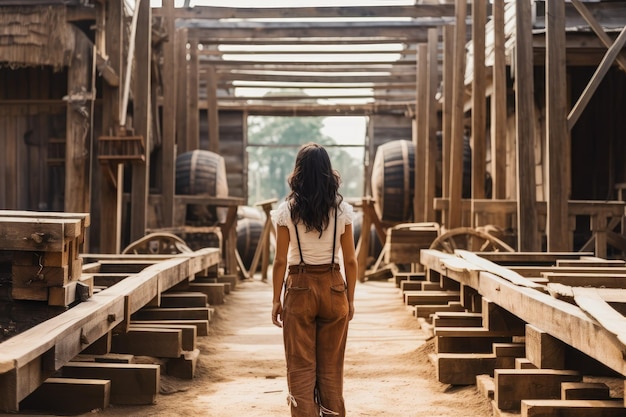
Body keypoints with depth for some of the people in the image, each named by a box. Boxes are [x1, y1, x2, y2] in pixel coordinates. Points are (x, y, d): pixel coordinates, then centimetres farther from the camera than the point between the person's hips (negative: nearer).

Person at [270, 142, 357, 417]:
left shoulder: (287, 210, -6)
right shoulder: (342, 210, -2)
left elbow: (280, 260, -6)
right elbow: (350, 261, 0)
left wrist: (276, 299, 2)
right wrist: (350, 298, 9)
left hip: (300, 288, -2)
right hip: (333, 287, 2)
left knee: (301, 366, 5)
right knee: (331, 366, 11)